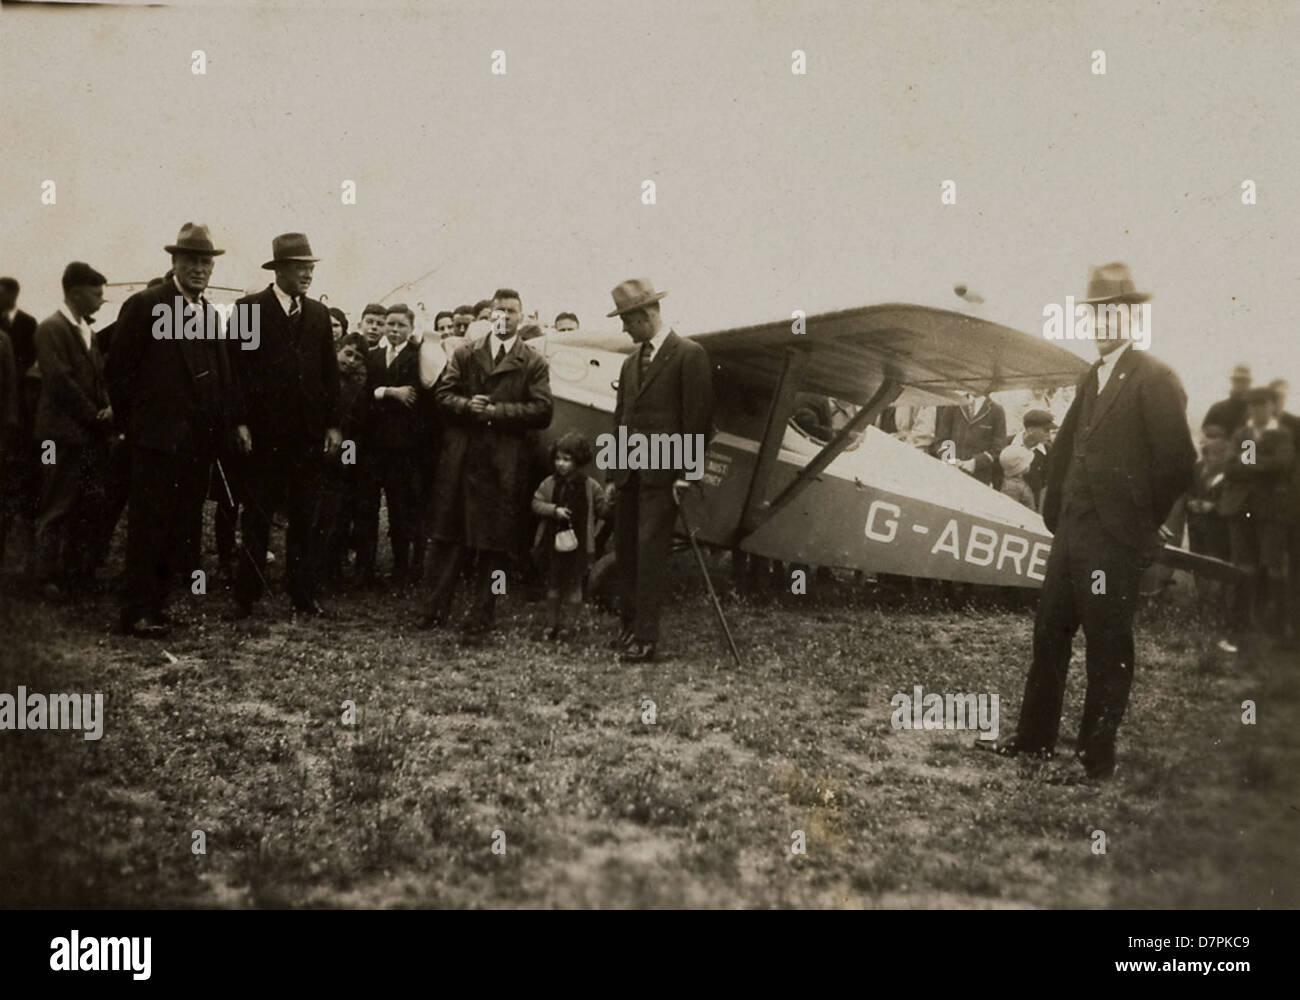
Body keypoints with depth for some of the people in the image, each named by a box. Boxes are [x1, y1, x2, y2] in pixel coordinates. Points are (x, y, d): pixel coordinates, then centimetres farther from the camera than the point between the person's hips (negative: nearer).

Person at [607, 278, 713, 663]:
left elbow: (698, 416, -9)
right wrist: (615, 472, 12)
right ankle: (628, 627, 18)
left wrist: (686, 472, -12)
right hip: (628, 472, 7)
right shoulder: (630, 363, 17)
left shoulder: (688, 354, -5)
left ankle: (646, 638, -8)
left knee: (650, 552, -10)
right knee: (625, 551, 9)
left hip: (662, 473, -7)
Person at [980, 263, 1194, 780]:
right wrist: (1056, 513, 14)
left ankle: (1096, 758, 10)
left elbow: (1176, 461, -13)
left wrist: (1141, 524, -5)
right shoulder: (1091, 379, 16)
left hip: (1113, 541, -8)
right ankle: (1034, 737, 26)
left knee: (1107, 648, 0)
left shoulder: (1155, 380, -10)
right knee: (1049, 631, 14)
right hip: (1071, 533, 8)